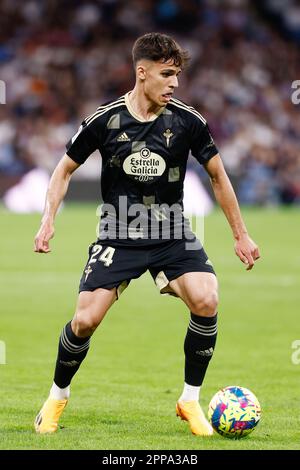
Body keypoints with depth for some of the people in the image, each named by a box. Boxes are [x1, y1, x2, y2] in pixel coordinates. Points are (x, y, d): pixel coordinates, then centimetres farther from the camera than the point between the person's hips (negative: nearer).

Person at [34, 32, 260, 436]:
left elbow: (218, 176, 6)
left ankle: (190, 400, -5)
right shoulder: (105, 120, -9)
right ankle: (57, 397, 15)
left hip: (172, 235, 1)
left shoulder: (187, 121, -7)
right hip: (118, 235, -1)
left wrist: (241, 235, 8)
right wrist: (48, 221, -9)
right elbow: (65, 169, 4)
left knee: (206, 301, -23)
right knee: (85, 320, -14)